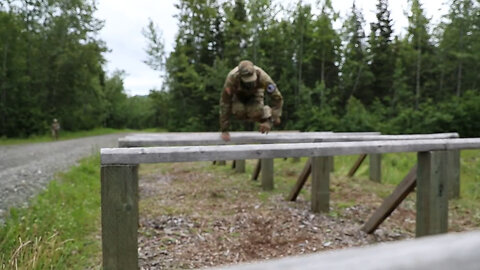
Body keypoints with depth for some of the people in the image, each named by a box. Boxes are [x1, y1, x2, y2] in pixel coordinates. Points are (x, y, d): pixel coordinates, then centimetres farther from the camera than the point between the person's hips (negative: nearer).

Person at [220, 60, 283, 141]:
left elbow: (277, 97, -32)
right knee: (239, 111, -29)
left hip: (255, 92, 0)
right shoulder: (232, 78, -41)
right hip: (239, 93, 0)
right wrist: (224, 130, -33)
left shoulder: (262, 76, -40)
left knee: (255, 113, -28)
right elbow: (225, 103, -35)